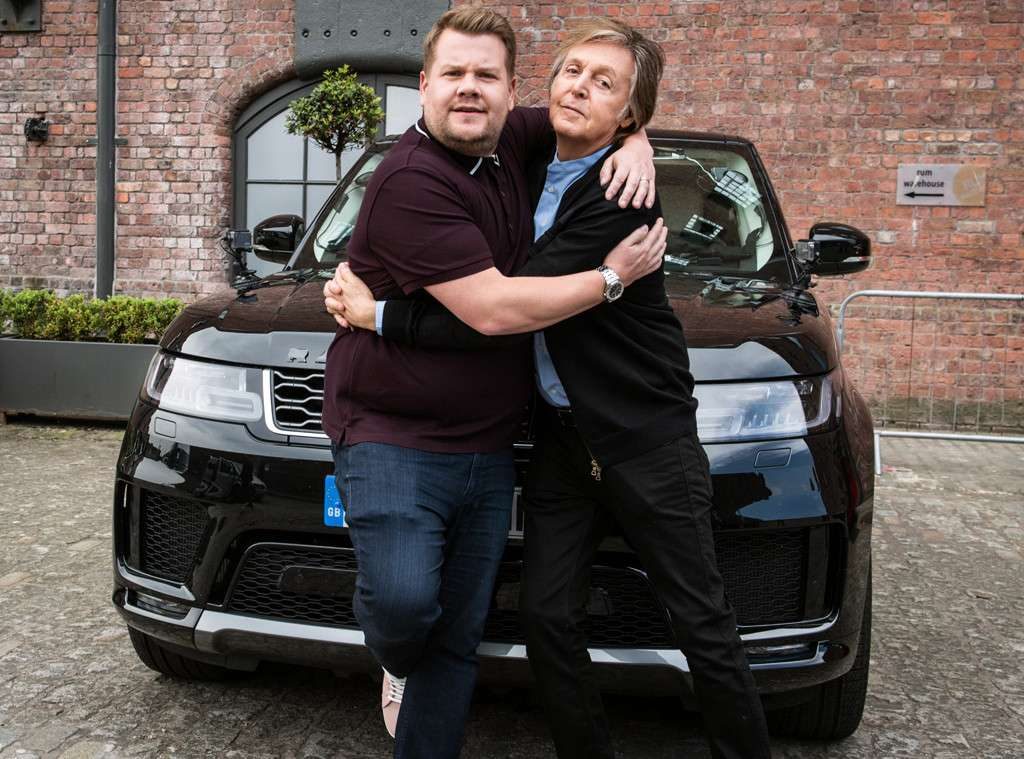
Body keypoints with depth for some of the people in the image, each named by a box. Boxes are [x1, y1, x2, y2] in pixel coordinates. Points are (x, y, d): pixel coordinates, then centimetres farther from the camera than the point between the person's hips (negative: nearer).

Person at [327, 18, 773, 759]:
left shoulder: (621, 194, -18)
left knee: (703, 623, 5)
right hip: (559, 435, 7)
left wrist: (382, 317, -18)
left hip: (645, 436, -6)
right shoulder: (532, 172, 7)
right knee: (548, 616, 7)